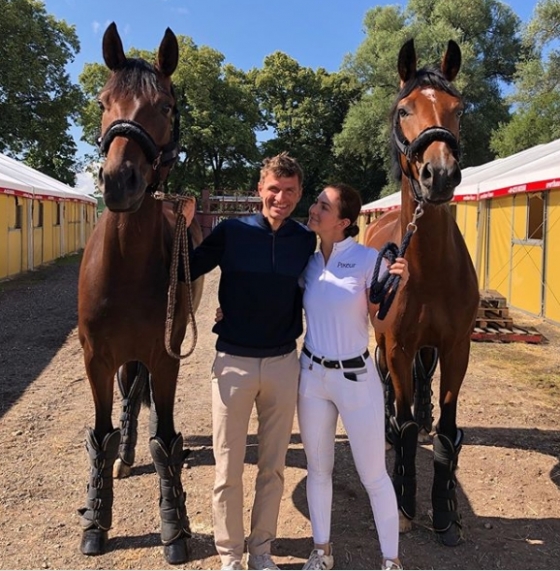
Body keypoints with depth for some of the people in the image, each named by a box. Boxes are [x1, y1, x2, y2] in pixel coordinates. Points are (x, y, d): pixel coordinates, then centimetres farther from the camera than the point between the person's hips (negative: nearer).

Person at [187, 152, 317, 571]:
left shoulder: (306, 241, 0)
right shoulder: (231, 232, -7)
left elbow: (312, 293, 7)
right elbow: (184, 272, -6)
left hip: (283, 364, 2)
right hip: (234, 362, -2)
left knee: (273, 466, 15)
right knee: (228, 469, 10)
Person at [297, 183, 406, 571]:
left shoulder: (368, 259, -13)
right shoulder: (308, 262, 0)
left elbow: (381, 323, -7)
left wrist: (397, 287, -24)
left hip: (356, 377, -4)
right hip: (312, 375, 4)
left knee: (373, 476, 8)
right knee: (318, 468, 16)